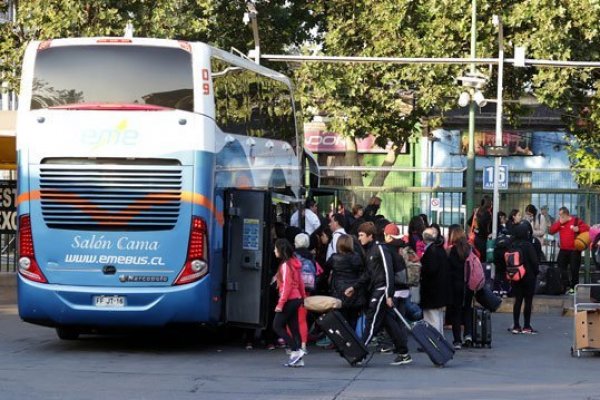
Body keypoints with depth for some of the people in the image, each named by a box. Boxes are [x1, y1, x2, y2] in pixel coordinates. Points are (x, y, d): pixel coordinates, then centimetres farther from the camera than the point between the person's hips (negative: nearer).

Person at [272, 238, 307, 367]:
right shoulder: (293, 263, 13)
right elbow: (300, 282, 18)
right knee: (294, 328, 7)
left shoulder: (285, 265, -13)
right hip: (297, 299, 9)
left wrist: (280, 303, -18)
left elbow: (287, 285, -18)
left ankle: (296, 350, -10)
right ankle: (298, 359, 5)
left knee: (277, 326, -3)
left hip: (289, 300, -9)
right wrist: (303, 297, 24)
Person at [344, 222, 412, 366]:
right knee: (390, 323, 9)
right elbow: (367, 274, 22)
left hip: (382, 290, -9)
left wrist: (389, 295, -20)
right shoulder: (369, 250, 16)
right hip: (375, 290, 9)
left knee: (372, 320, -8)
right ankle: (404, 354, 11)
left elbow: (388, 271, -16)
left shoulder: (380, 249, -12)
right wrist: (354, 287, 12)